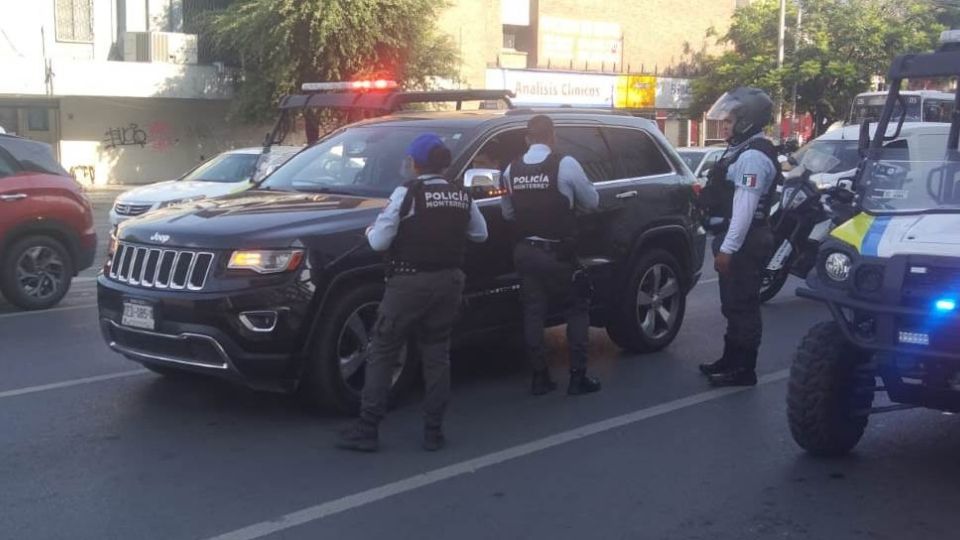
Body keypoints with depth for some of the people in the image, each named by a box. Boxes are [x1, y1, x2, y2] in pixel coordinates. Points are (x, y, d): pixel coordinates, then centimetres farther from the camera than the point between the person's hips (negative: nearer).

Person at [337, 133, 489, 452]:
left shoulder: (407, 193, -11)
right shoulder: (462, 197, 6)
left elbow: (379, 242, -12)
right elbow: (480, 234, 17)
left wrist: (370, 232, 9)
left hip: (409, 283, -5)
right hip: (448, 282, 5)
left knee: (381, 354, 3)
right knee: (437, 354, 12)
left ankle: (367, 429, 3)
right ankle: (434, 431, 13)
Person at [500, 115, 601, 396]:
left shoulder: (512, 169, 1)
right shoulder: (565, 164, -11)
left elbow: (508, 212, 8)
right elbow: (592, 202, -1)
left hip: (525, 251, 4)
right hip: (557, 252, -4)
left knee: (533, 312, 11)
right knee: (577, 308, 9)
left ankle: (539, 377, 13)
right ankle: (578, 376, 6)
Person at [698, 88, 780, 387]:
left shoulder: (753, 156, -17)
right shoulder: (743, 151, 18)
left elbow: (745, 208, -23)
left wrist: (728, 248, -25)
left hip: (743, 242, -11)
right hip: (736, 240, 11)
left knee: (742, 305, -6)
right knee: (733, 304, 17)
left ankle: (744, 369, -1)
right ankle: (731, 359, 27)